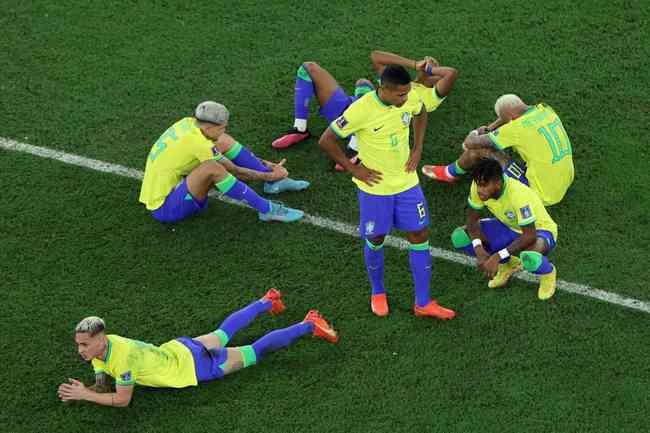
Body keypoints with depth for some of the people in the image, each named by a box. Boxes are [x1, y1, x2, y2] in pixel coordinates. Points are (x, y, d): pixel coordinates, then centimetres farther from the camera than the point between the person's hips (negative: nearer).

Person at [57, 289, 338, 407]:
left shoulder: (123, 357, -37)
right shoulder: (100, 347, -13)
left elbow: (122, 400, -32)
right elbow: (102, 386, -3)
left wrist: (84, 395, -32)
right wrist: (76, 392, -22)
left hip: (195, 365, -7)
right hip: (179, 348, 7)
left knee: (257, 351, 7)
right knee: (223, 332, 33)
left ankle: (309, 325, 20)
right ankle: (267, 302, 55)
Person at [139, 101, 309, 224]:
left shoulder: (188, 123, -2)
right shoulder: (198, 143, -26)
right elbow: (236, 171, -16)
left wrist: (263, 164, 9)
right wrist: (268, 176, -6)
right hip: (164, 208, -9)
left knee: (224, 142, 2)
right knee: (212, 168, -37)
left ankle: (274, 183, 8)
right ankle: (267, 210, -26)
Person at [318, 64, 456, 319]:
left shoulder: (410, 99, -13)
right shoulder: (361, 110, -27)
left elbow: (421, 113, 14)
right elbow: (326, 141, -18)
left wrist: (417, 149, 4)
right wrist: (353, 169, -13)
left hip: (407, 181, 4)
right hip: (375, 186, -4)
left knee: (420, 236, 5)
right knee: (375, 240, 12)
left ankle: (423, 303, 16)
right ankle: (377, 293, 37)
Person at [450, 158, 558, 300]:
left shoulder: (518, 195, -37)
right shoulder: (480, 186, -21)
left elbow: (530, 236, -39)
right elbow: (472, 219, -10)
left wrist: (497, 257, -41)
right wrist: (479, 250, -27)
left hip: (540, 230, -6)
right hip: (510, 228, 6)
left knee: (529, 257, -43)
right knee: (459, 237, -12)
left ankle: (548, 271, -2)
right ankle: (508, 264, 11)